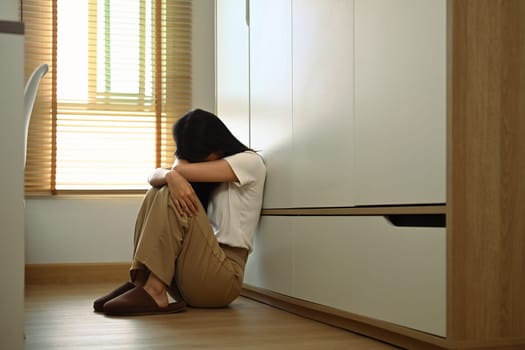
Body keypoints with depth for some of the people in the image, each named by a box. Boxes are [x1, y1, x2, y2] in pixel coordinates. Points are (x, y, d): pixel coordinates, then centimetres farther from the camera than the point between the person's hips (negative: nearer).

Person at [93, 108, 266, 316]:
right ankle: (140, 280, -14)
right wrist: (170, 176, -20)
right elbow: (154, 176, 2)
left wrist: (182, 158, 10)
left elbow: (182, 169, -12)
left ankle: (153, 291, -26)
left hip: (224, 275, -7)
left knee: (171, 197, -19)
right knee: (156, 194, -3)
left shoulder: (250, 161, -1)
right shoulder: (205, 173, 19)